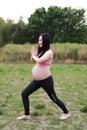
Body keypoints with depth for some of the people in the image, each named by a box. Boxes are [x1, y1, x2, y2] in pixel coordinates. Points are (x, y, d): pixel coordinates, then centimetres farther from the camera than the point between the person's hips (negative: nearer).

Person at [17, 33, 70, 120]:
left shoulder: (49, 52, -16)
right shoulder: (41, 51, 9)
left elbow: (39, 60, -31)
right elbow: (34, 60, 23)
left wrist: (33, 55, -10)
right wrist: (34, 55, 3)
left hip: (46, 81, -8)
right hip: (36, 81, 8)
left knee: (54, 98, 5)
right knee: (24, 94, 5)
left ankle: (66, 113, 25)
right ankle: (26, 115, 15)